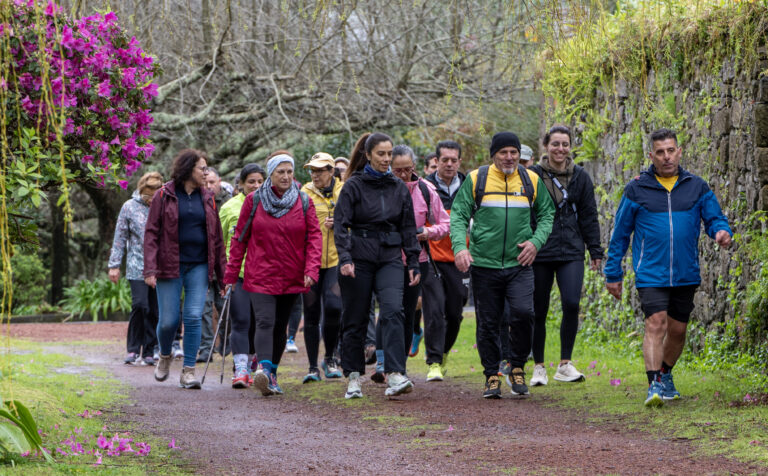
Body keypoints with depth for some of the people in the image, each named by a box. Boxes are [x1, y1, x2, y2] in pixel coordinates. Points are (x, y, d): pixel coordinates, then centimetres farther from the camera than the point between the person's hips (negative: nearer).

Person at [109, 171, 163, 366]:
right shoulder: (130, 207, 4)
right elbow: (120, 238, 8)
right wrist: (114, 265, 5)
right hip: (137, 267, -1)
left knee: (155, 310, 2)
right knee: (140, 305, -14)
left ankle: (148, 352, 10)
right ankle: (133, 349, -1)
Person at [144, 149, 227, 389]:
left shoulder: (206, 198, 10)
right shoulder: (164, 195, -1)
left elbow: (216, 236, 13)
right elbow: (151, 233, -4)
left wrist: (221, 272, 9)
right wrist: (150, 270, -13)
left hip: (199, 266, 3)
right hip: (170, 266, -3)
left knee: (194, 317, -8)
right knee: (168, 320, -1)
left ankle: (188, 371, -2)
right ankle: (165, 356, 29)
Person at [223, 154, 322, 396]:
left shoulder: (303, 202, 4)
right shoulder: (254, 201, 2)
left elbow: (314, 237, 2)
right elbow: (240, 238, 5)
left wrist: (311, 270, -12)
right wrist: (231, 274, 3)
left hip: (292, 277, 2)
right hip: (261, 275, -2)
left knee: (280, 327, 9)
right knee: (265, 322, -18)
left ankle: (271, 374, 23)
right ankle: (263, 369, -34)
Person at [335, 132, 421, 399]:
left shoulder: (399, 188, 10)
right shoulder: (354, 185, -1)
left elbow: (408, 227, 15)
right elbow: (341, 224, -6)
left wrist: (414, 264, 10)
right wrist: (344, 257, -18)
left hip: (390, 259, 2)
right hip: (359, 258, -2)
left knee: (393, 311, -18)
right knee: (355, 319, 3)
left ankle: (395, 376, -26)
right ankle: (354, 378, 15)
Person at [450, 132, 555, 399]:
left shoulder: (532, 181, 8)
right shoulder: (476, 180, 3)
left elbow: (546, 215, 15)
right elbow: (459, 216, 2)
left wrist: (536, 241, -2)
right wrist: (460, 247, -13)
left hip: (519, 265, 0)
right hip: (484, 264, 0)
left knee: (523, 313, -18)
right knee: (487, 323, 3)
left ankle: (518, 368, 2)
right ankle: (492, 376, 16)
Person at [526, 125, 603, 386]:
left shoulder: (580, 177, 8)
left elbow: (589, 217, 12)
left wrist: (595, 250, 8)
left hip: (571, 252, 1)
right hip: (539, 252, -1)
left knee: (571, 304, -16)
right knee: (538, 311, 3)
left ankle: (565, 365, -5)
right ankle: (539, 367, 14)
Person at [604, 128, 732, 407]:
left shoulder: (696, 187, 7)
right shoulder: (637, 189, 2)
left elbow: (714, 218, 8)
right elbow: (620, 234, 7)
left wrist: (721, 231, -17)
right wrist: (613, 274, 7)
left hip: (686, 275, 3)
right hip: (651, 274, -3)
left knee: (677, 329, 12)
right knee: (656, 324, -18)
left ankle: (665, 374, 35)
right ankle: (654, 385, -21)